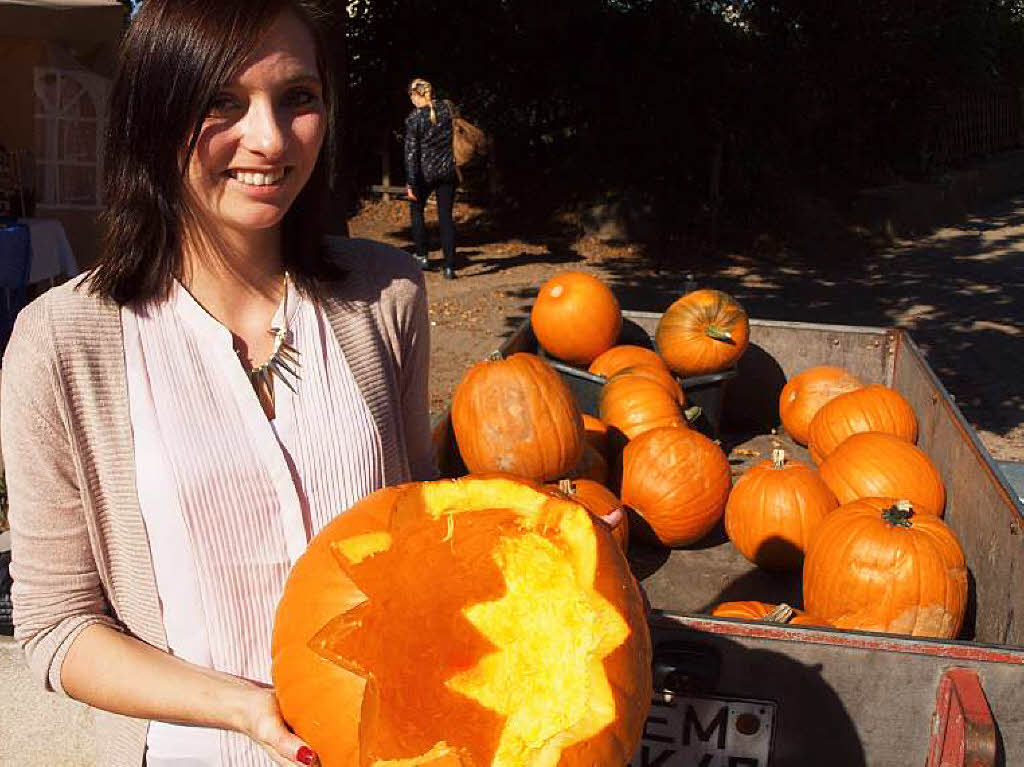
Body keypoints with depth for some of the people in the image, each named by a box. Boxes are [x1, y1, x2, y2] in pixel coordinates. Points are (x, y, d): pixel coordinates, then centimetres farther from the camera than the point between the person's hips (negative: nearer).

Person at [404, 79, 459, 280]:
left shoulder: (414, 118, -11)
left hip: (425, 172, -3)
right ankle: (449, 266, -1)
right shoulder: (447, 108, 0)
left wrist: (410, 182, -9)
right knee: (446, 216, 5)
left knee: (416, 210, 19)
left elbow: (411, 152, -11)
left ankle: (422, 256, 19)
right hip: (448, 171, 3)